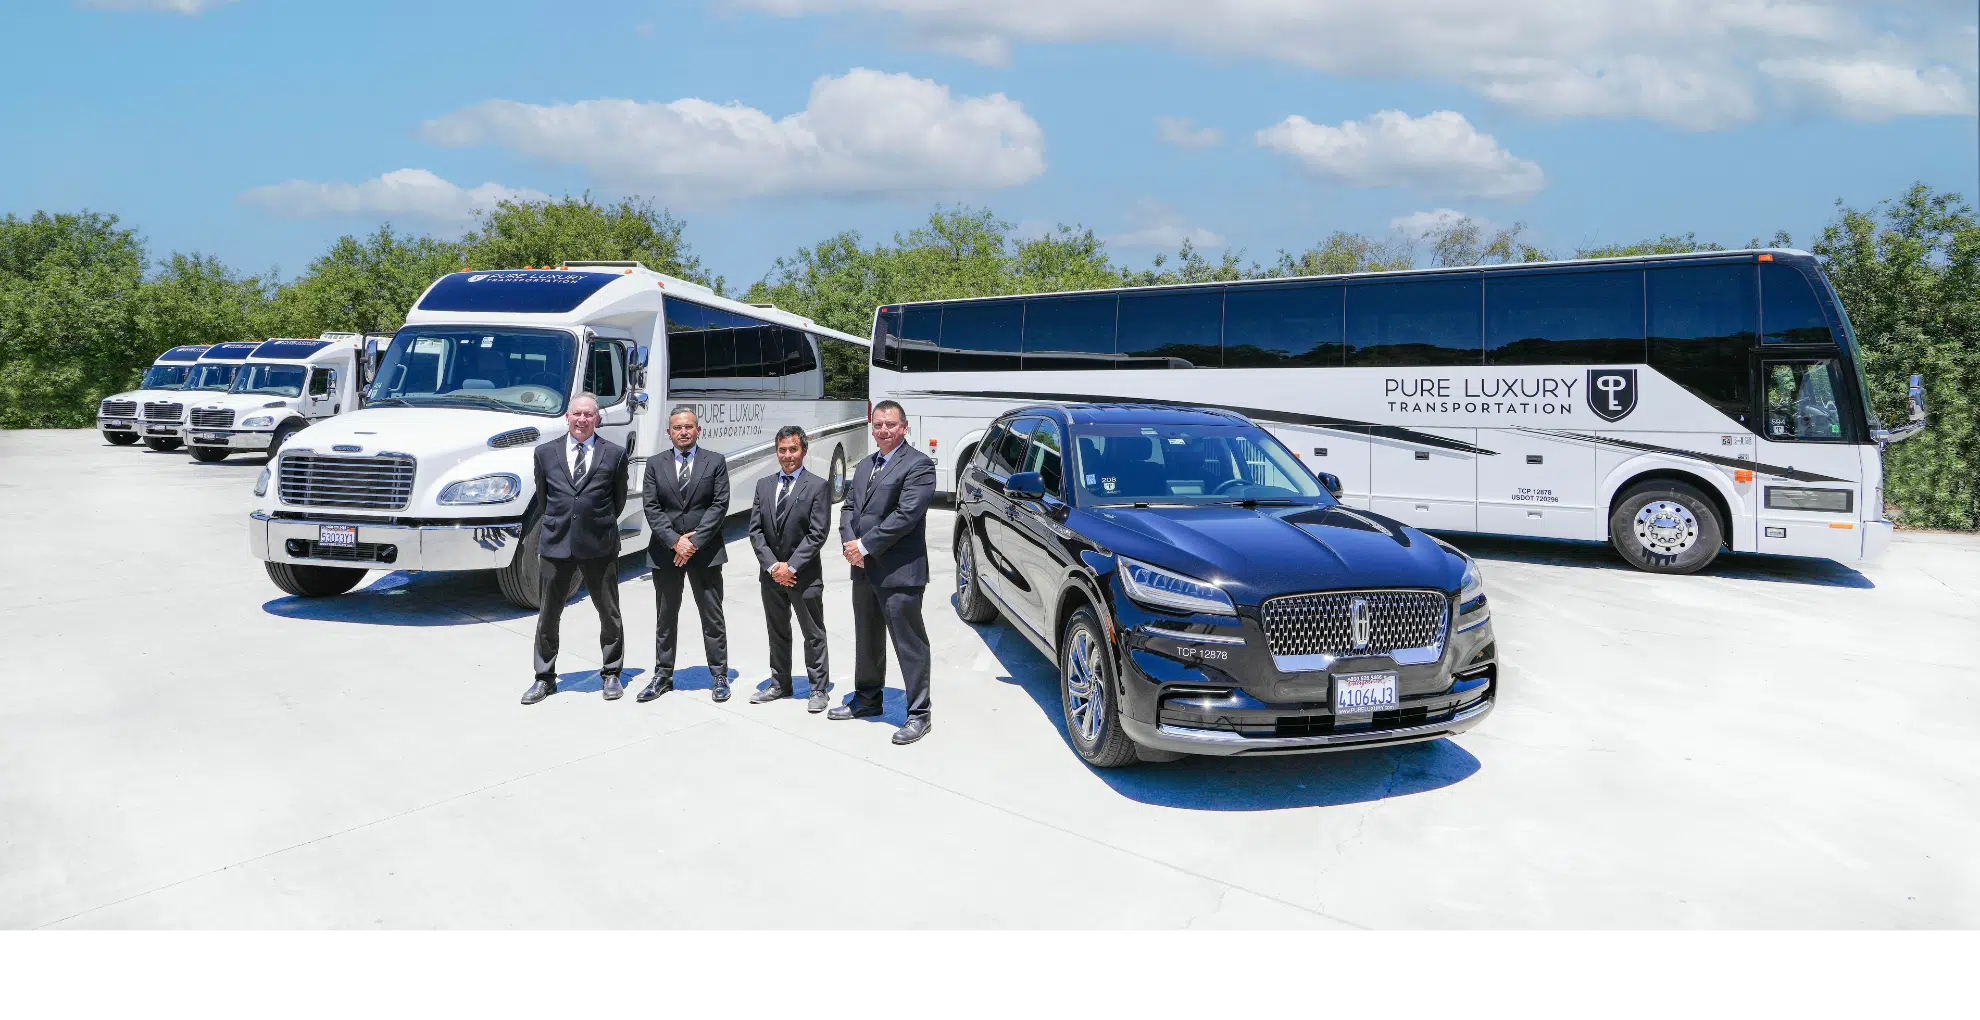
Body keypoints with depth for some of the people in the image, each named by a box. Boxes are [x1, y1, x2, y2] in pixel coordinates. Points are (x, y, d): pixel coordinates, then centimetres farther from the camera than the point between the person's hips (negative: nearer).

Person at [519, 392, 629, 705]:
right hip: (555, 545, 2)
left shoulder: (614, 454, 1)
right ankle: (544, 678, 20)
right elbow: (542, 498, 16)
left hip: (599, 547, -1)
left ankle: (611, 674, 22)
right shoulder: (546, 453, 7)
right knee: (547, 616, 8)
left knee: (610, 614, 7)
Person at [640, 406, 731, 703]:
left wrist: (694, 541, -13)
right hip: (665, 552, 2)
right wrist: (674, 541, -13)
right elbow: (652, 509, 0)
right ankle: (662, 676, 20)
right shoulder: (655, 465, 7)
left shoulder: (715, 462, 2)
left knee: (712, 615, 4)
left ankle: (720, 675, 12)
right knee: (665, 617, 10)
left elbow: (720, 505, -6)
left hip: (705, 552, -2)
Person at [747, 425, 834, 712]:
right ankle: (779, 684, 28)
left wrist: (791, 566, -16)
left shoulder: (818, 487, -7)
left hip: (805, 575, -5)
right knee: (777, 632, 16)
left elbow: (818, 534, -13)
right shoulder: (764, 486, 7)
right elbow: (755, 530, 3)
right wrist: (773, 565, -9)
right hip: (771, 574, 5)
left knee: (813, 634, 4)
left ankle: (819, 689, 13)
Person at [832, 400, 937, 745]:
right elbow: (849, 506, 15)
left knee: (910, 645, -1)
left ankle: (918, 714, 7)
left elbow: (905, 515, -19)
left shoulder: (918, 465, -10)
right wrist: (850, 545, -4)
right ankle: (866, 700, 35)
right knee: (867, 640, 20)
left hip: (899, 573, -8)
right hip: (863, 570, 8)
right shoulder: (865, 465, 17)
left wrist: (864, 546, -16)